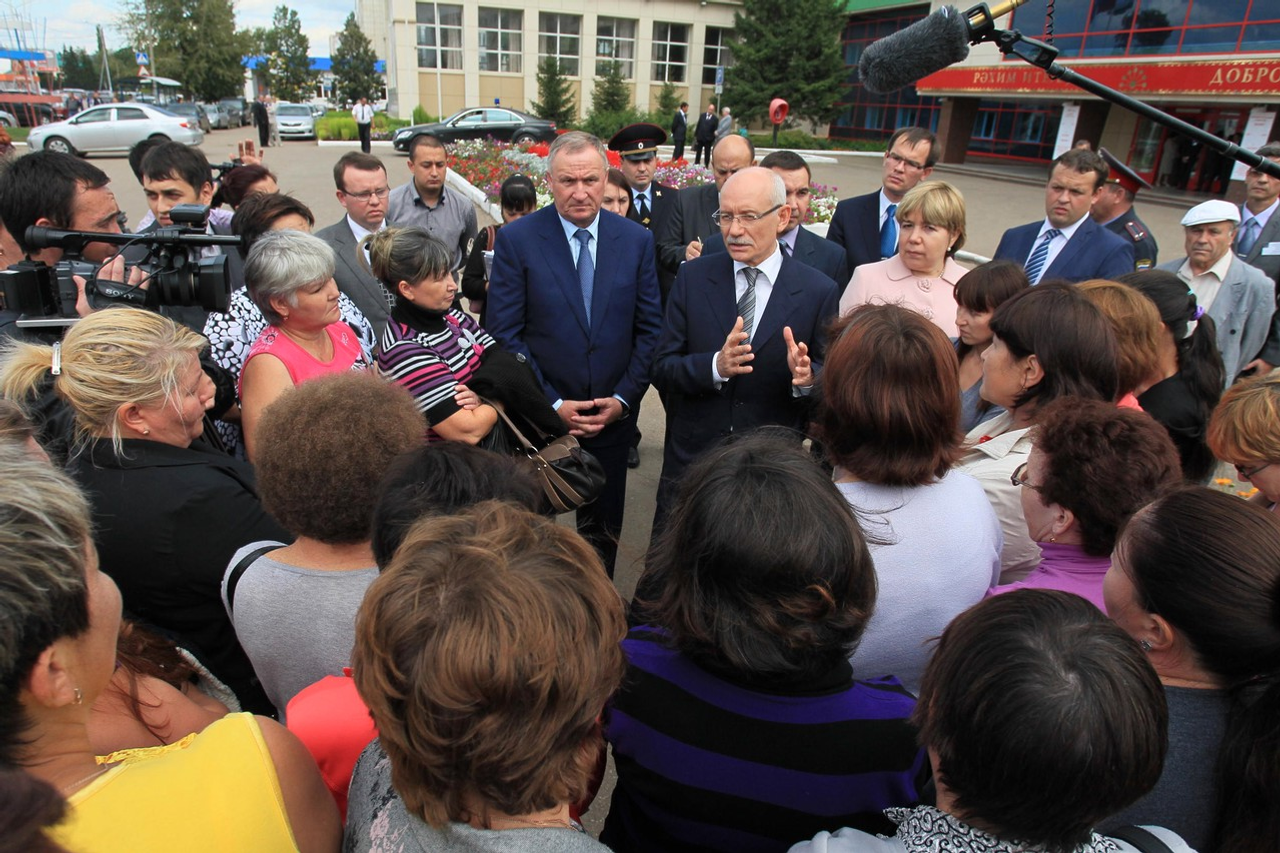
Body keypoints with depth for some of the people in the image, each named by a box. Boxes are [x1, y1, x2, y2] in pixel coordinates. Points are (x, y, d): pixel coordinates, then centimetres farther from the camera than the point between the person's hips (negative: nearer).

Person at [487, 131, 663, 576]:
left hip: (612, 417, 2)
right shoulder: (515, 240, -8)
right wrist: (552, 404, -13)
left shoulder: (636, 239, 0)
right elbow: (505, 333, -9)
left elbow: (650, 328, 2)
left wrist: (624, 397, -7)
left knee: (603, 531, 17)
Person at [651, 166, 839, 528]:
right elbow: (661, 369, -5)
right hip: (689, 460, 1)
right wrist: (716, 366, -25)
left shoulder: (818, 290, -6)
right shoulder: (693, 277, -3)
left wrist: (807, 376, -25)